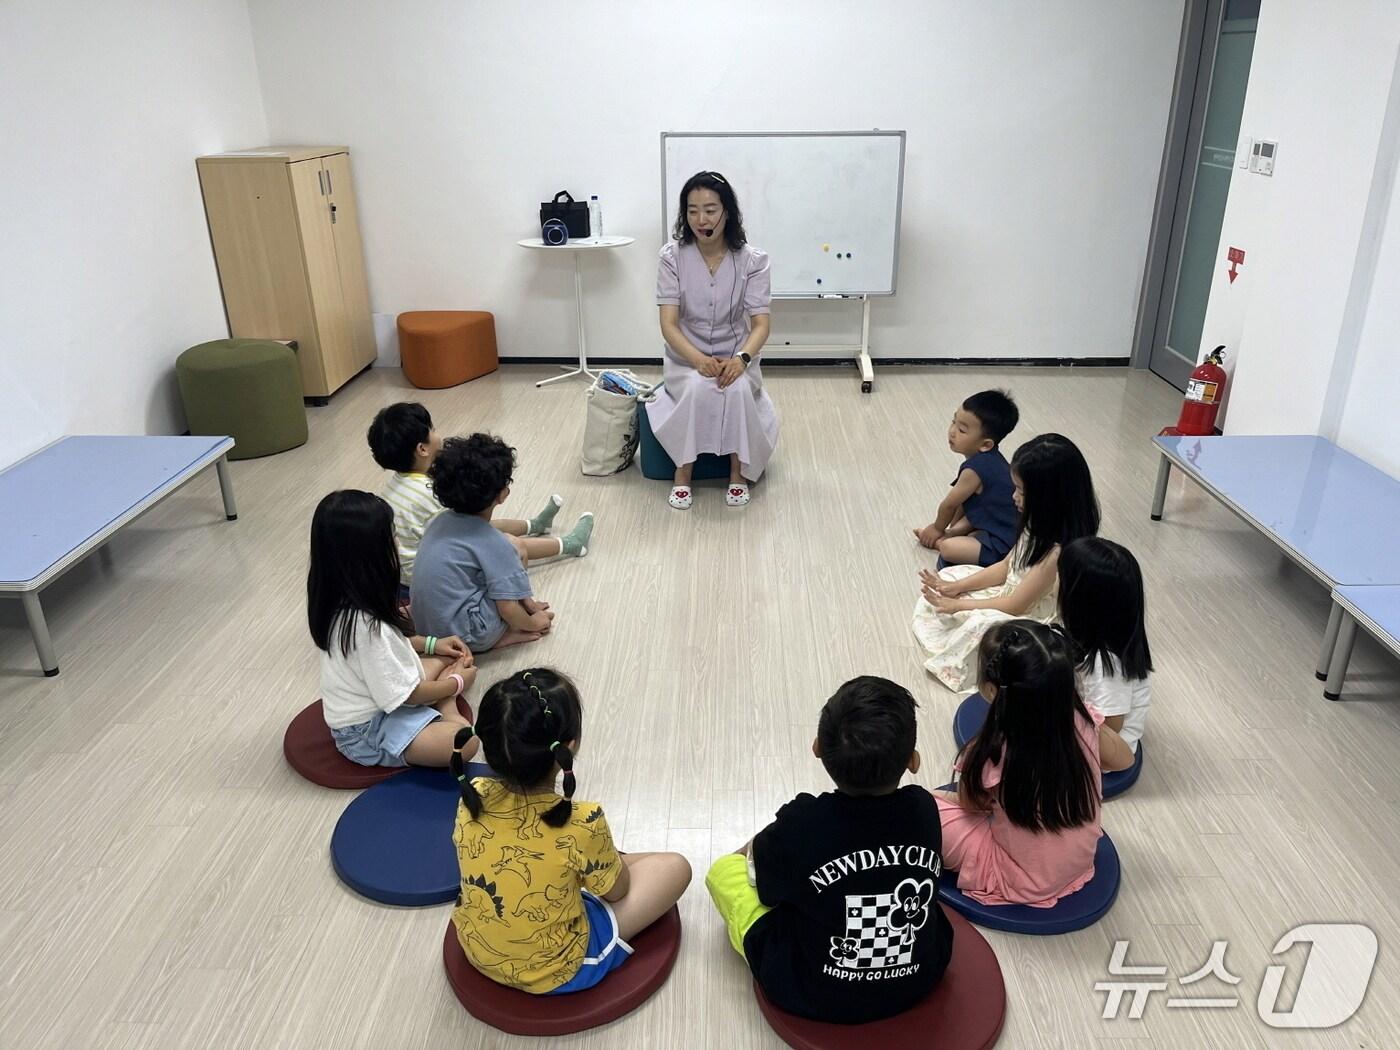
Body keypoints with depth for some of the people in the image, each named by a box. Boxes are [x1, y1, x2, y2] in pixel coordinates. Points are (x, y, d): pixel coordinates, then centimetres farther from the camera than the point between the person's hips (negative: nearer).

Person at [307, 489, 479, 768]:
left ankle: (444, 711, -4)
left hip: (372, 699, 10)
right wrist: (456, 683, -5)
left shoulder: (340, 601, -5)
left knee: (449, 658, 14)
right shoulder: (366, 626, -32)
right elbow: (407, 694, -21)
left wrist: (429, 643, 8)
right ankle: (447, 714, -5)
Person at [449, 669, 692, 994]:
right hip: (558, 972, -5)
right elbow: (616, 890, -12)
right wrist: (612, 858, 9)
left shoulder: (472, 797, -19)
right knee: (675, 867, 6)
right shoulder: (581, 823, -33)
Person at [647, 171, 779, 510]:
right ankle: (683, 473, -15)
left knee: (737, 389, -33)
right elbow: (668, 324, -14)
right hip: (686, 358, 0)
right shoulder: (672, 257, -9)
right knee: (699, 388, -34)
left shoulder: (752, 260, -8)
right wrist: (699, 360, -32)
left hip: (735, 358, 0)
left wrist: (741, 358, -33)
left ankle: (738, 472, -13)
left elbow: (760, 324, -12)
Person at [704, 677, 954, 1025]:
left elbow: (757, 857, -6)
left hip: (817, 997, -4)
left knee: (724, 870, 10)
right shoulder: (925, 809, -18)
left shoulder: (801, 825, -28)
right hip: (921, 979, 4)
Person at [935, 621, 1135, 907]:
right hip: (1079, 864, 5)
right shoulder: (1082, 721, -20)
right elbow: (1124, 759, 4)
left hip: (1022, 883, -5)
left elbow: (969, 804, -7)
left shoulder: (992, 755, -31)